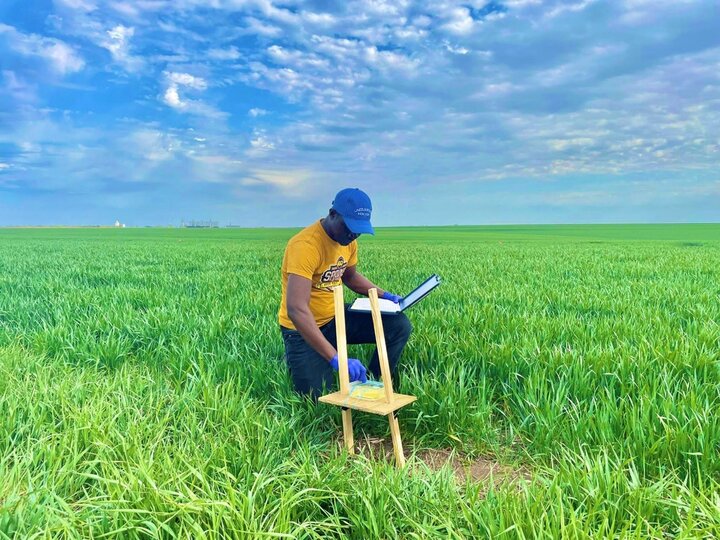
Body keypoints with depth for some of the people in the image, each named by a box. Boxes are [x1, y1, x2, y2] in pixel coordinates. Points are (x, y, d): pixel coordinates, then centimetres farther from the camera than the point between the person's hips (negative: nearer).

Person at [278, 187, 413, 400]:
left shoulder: (348, 240, -3)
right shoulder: (305, 245, -28)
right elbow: (296, 310, -37)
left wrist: (384, 295, 2)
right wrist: (336, 358, -43)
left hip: (336, 317, 7)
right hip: (303, 327, -6)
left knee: (399, 325, -8)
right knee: (317, 396, -15)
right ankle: (296, 361, 17)